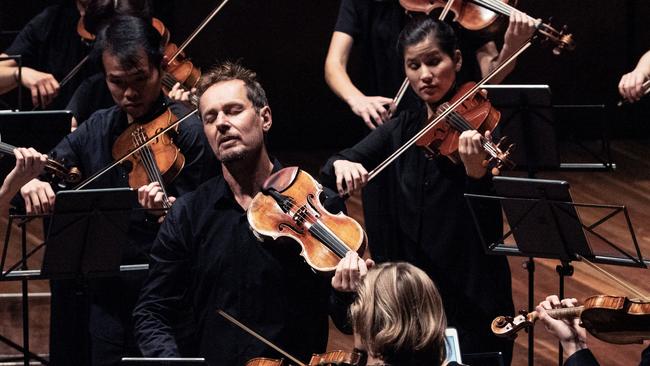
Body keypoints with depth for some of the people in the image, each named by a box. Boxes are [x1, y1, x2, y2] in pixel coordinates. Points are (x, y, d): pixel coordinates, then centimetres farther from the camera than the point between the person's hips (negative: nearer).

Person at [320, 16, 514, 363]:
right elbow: (329, 172, -1)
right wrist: (341, 165, -23)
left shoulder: (480, 124, -9)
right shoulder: (400, 130, 7)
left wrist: (476, 172, -37)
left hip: (470, 298, -5)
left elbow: (487, 227, -18)